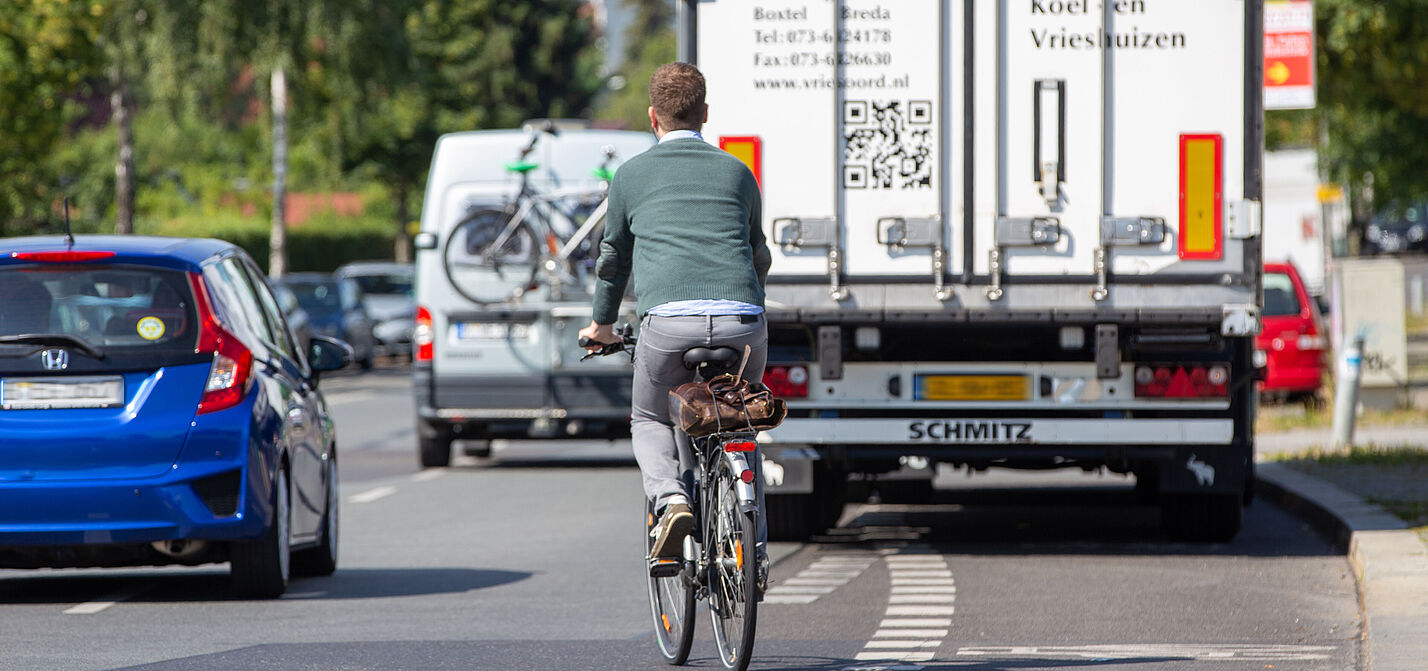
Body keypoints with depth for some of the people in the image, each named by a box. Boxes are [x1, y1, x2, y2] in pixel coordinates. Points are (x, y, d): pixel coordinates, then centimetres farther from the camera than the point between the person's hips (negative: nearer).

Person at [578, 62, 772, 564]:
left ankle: (670, 500, -9)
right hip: (742, 322, 2)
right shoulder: (737, 172, 23)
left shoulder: (632, 174, 18)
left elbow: (614, 257, 30)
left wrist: (602, 324, 48)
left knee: (649, 421, 20)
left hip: (668, 321, -2)